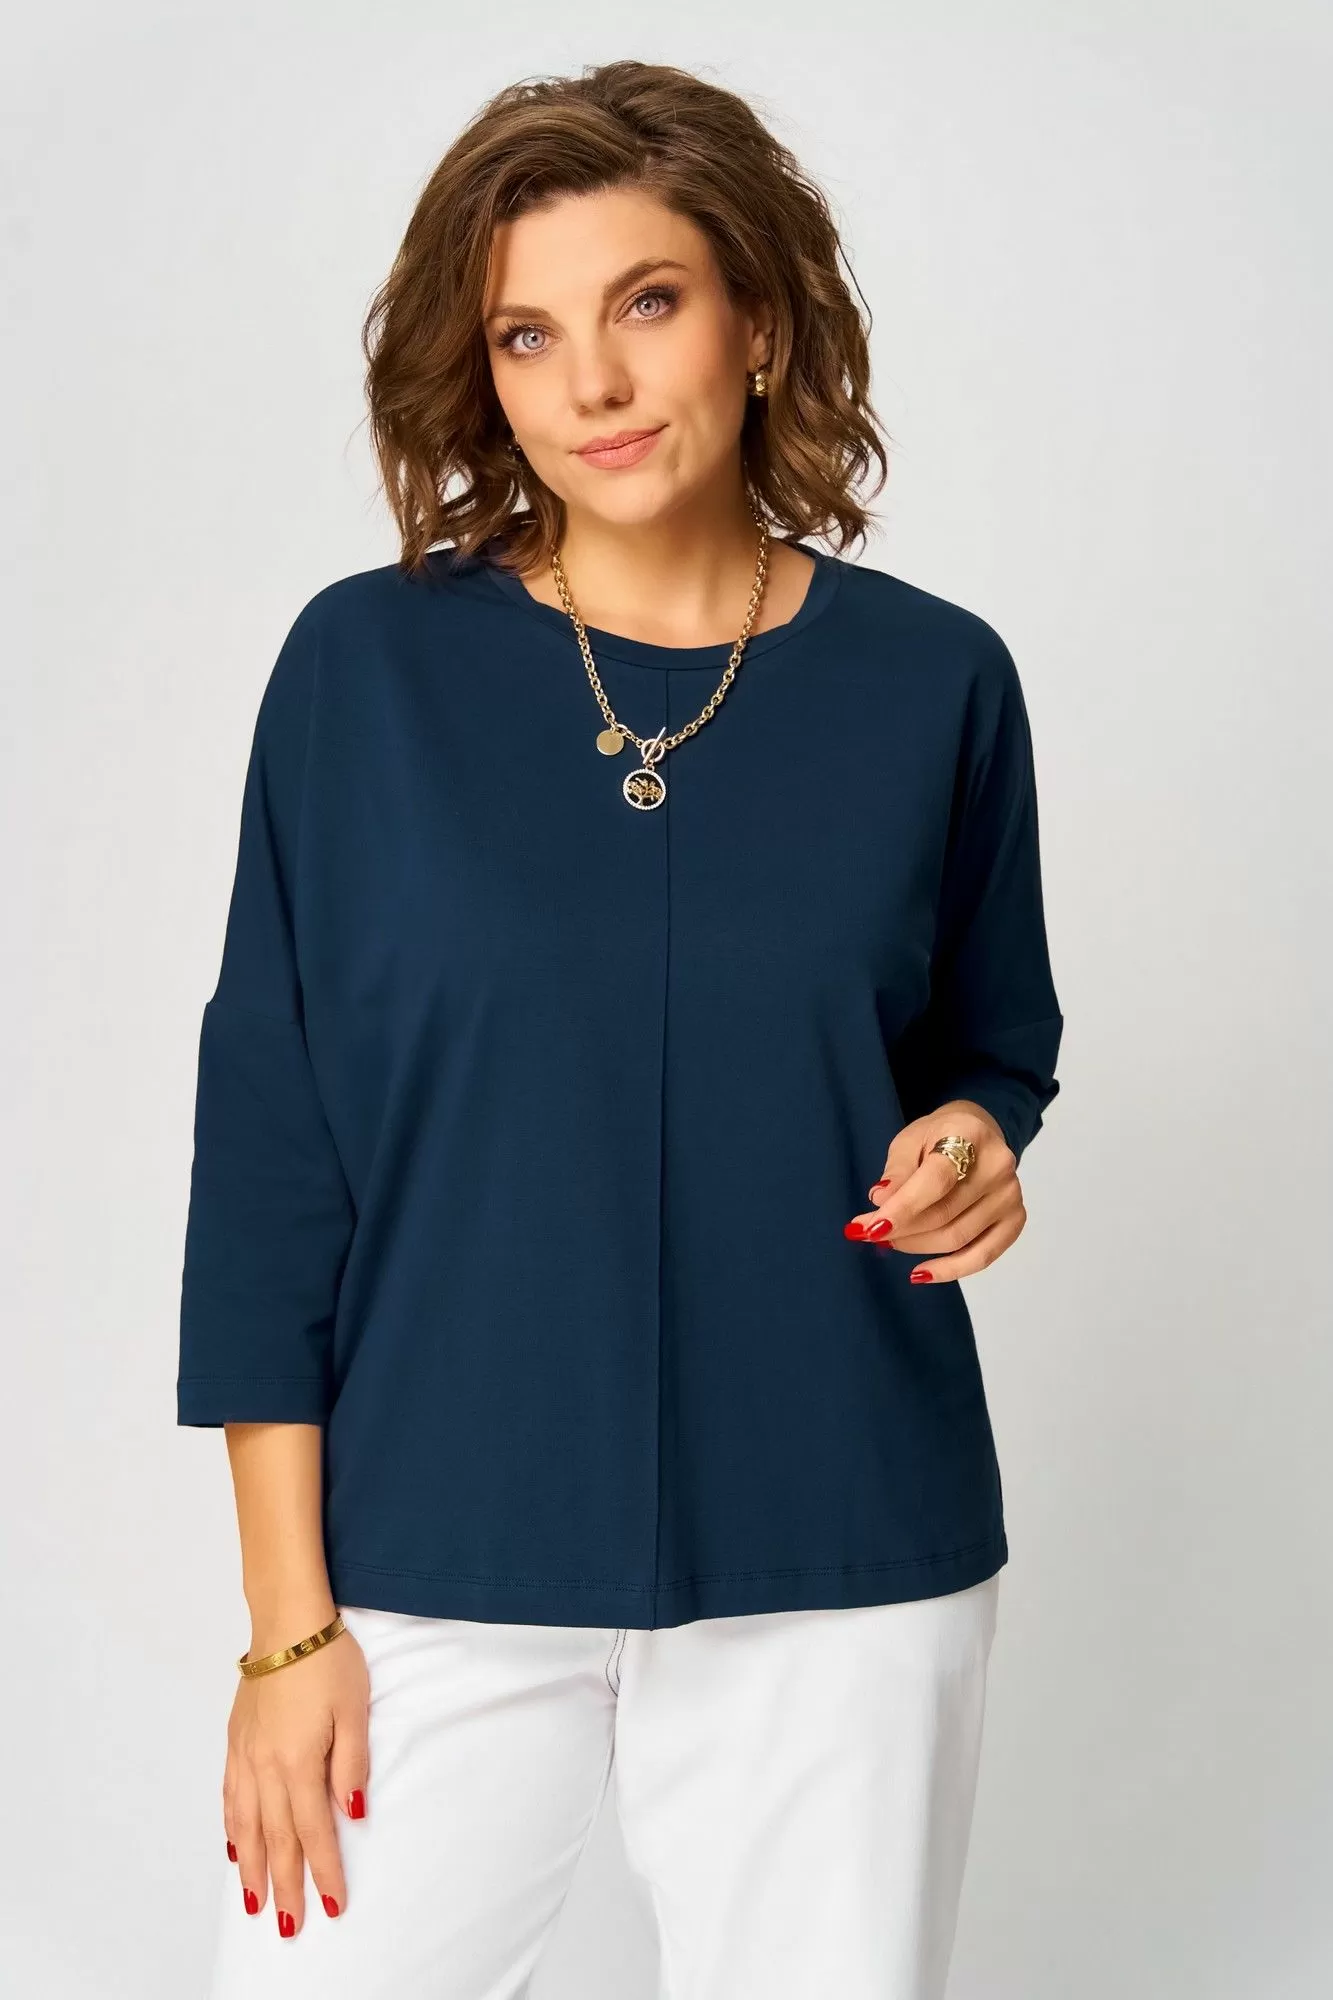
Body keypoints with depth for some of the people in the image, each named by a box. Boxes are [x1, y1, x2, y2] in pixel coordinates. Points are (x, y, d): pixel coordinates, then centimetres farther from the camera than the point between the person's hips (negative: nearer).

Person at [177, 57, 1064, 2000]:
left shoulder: (931, 681, 0)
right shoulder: (370, 667, -4)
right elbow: (270, 1147, -3)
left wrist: (970, 1156, -10)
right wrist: (288, 1619, -5)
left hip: (842, 1575, 1)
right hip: (439, 1567, -1)